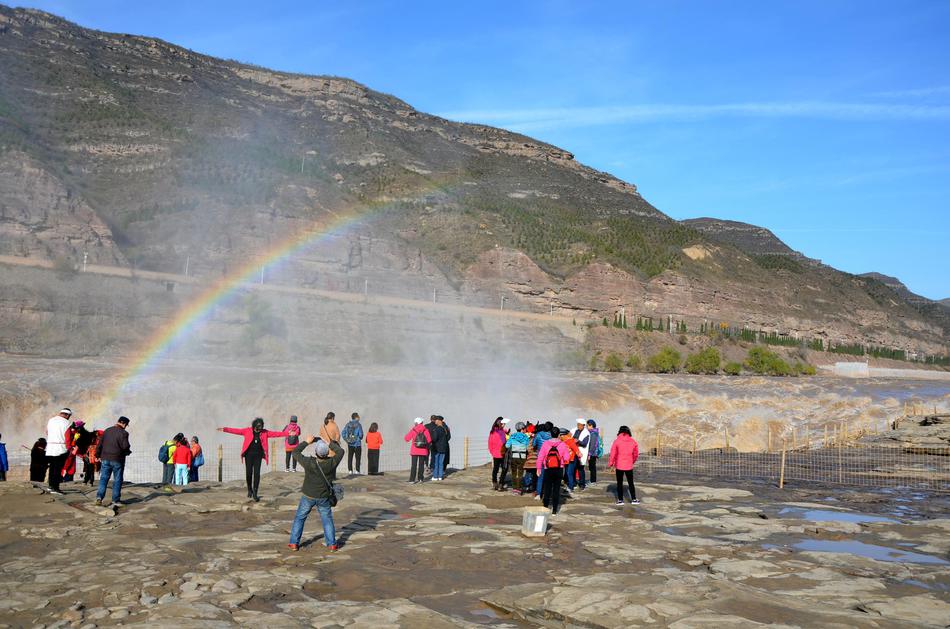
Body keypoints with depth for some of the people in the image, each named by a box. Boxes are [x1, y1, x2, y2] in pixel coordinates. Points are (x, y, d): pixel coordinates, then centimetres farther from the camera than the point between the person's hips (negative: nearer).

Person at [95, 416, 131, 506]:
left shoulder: (107, 430, 8)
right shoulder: (123, 433, -11)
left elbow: (100, 444, 11)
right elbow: (125, 446, -17)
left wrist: (98, 455, 20)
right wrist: (128, 451, 4)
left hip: (105, 458, 5)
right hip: (117, 460, -4)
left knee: (104, 478, 9)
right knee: (117, 480, 5)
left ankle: (99, 496, -6)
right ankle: (115, 500, 8)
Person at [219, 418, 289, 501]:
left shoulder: (264, 433, 5)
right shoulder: (248, 431, 1)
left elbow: (276, 433, 2)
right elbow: (237, 431, -4)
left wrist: (287, 433, -5)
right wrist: (225, 429, -12)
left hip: (258, 455, 1)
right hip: (249, 454, -1)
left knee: (257, 474, -5)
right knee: (249, 473, -1)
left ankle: (255, 493, 3)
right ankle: (249, 490, 25)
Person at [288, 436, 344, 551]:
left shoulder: (309, 463, -24)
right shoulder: (331, 463, -20)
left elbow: (295, 452, -9)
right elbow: (340, 451, 0)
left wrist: (306, 442, -2)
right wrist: (330, 443, 10)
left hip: (308, 496, -1)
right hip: (323, 498, 1)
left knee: (299, 518, 15)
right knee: (327, 519, 14)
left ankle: (294, 543, 16)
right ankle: (332, 544, 14)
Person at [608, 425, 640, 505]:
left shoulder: (617, 441, -9)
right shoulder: (633, 441, 0)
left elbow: (613, 454, -8)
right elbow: (636, 454, 7)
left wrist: (610, 464, 4)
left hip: (619, 466, -2)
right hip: (629, 466, 2)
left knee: (619, 483, 9)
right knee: (631, 483, 14)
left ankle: (620, 500, 9)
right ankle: (633, 499, 18)